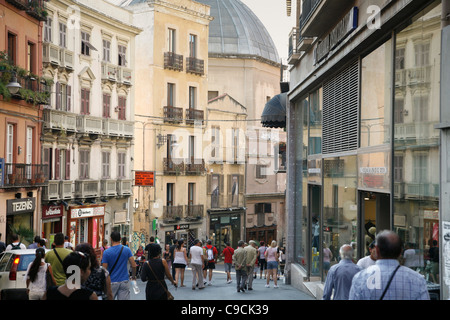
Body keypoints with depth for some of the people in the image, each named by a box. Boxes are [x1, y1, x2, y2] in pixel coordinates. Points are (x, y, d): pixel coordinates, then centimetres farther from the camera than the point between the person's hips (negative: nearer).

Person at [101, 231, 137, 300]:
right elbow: (133, 265, -4)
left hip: (112, 282, -1)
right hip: (124, 281, 1)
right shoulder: (127, 250, -2)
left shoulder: (106, 252, -8)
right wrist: (133, 276, 14)